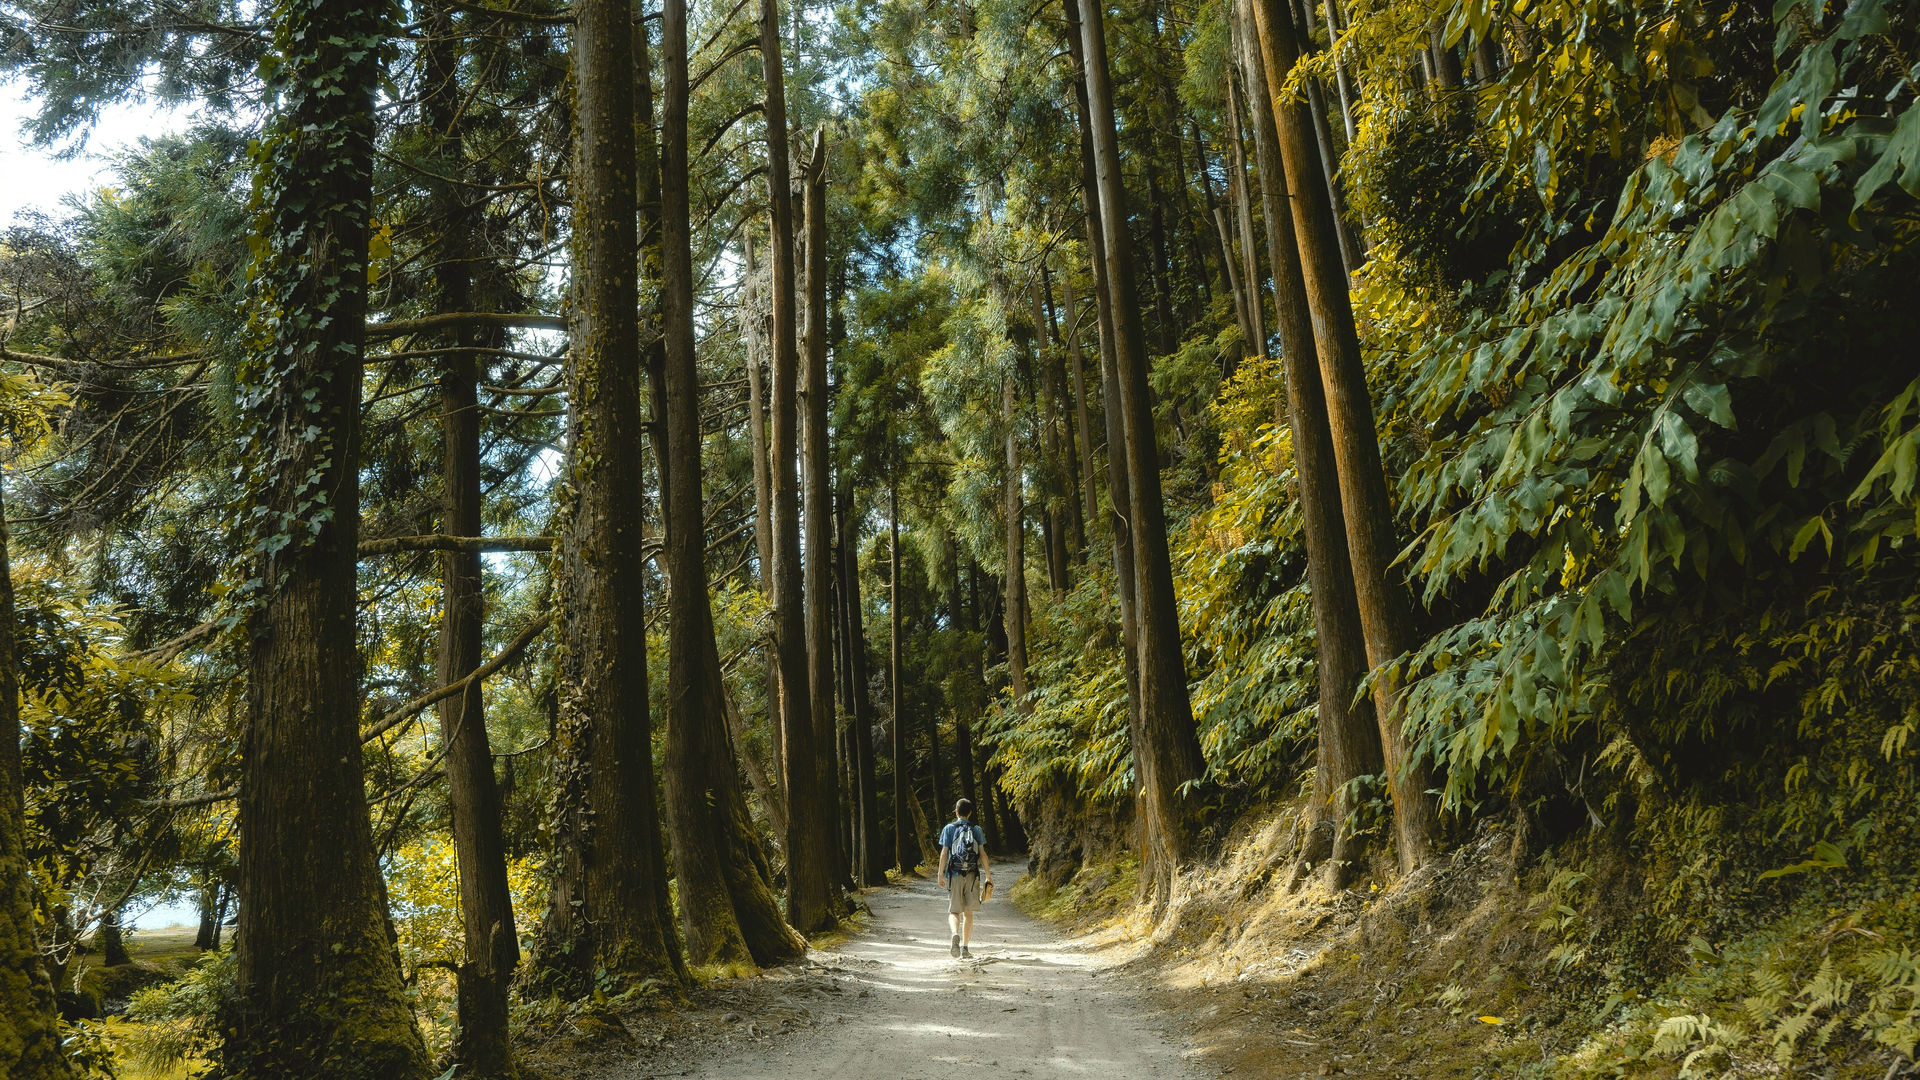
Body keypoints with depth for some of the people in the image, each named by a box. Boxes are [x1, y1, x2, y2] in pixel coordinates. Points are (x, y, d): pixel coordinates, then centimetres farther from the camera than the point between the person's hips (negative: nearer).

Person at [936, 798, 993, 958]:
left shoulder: (949, 828, 2)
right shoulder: (976, 830, 5)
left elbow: (944, 853, -3)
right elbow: (982, 853, 1)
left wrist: (941, 875, 3)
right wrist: (988, 876, 5)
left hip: (954, 874, -1)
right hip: (972, 875, 1)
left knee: (954, 912, 4)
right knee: (968, 913, 11)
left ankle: (955, 934, -25)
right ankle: (965, 947, 11)